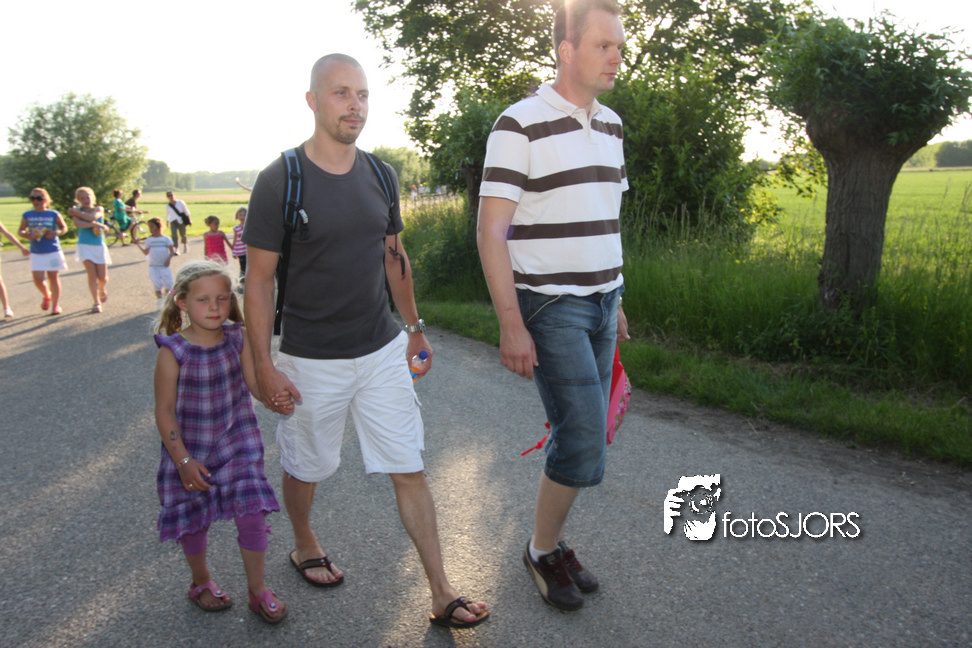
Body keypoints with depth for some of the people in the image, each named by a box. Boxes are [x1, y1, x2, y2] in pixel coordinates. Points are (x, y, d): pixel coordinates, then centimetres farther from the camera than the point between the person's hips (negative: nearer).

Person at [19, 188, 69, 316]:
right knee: (38, 279, -5)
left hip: (53, 251, -2)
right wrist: (27, 235, -13)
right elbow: (20, 231, 10)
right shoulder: (27, 215, 4)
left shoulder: (53, 214, -1)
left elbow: (64, 227, 7)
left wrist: (56, 233, -15)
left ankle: (56, 305, 12)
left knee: (53, 277, 4)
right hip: (36, 253, 2)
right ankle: (47, 295, 27)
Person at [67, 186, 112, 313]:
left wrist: (76, 212, -12)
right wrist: (97, 224, -21)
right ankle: (97, 302, -4)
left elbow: (92, 217, -19)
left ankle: (102, 289, 37)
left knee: (102, 277, 2)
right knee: (92, 274, -10)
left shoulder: (99, 209, 4)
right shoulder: (77, 211, 3)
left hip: (99, 246, 1)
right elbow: (78, 223, -19)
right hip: (85, 246, -1)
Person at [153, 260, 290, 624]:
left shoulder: (237, 339, -8)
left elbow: (257, 385, -6)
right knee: (194, 520, 15)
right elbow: (164, 411, -11)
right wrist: (183, 460, -13)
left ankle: (257, 590, 19)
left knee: (252, 512, -3)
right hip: (190, 449, -1)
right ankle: (201, 582, 43)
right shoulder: (173, 352, -16)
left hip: (237, 443, 2)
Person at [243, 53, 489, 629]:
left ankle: (443, 596, 12)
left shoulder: (379, 175, 4)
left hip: (382, 351, 4)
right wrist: (263, 365, -12)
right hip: (310, 363, -3)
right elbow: (259, 280, -9)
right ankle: (305, 547, 46)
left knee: (410, 469, 3)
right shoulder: (280, 181, -12)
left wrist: (415, 327, 17)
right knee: (306, 467, 16)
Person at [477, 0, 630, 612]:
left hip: (599, 305, 7)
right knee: (585, 448, -9)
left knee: (581, 438, 11)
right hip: (550, 307, -7)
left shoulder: (610, 125, 12)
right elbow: (491, 232, -14)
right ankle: (542, 550, 15)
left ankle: (554, 541, 30)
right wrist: (511, 326, -18)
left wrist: (615, 299, 18)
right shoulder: (520, 126, -11)